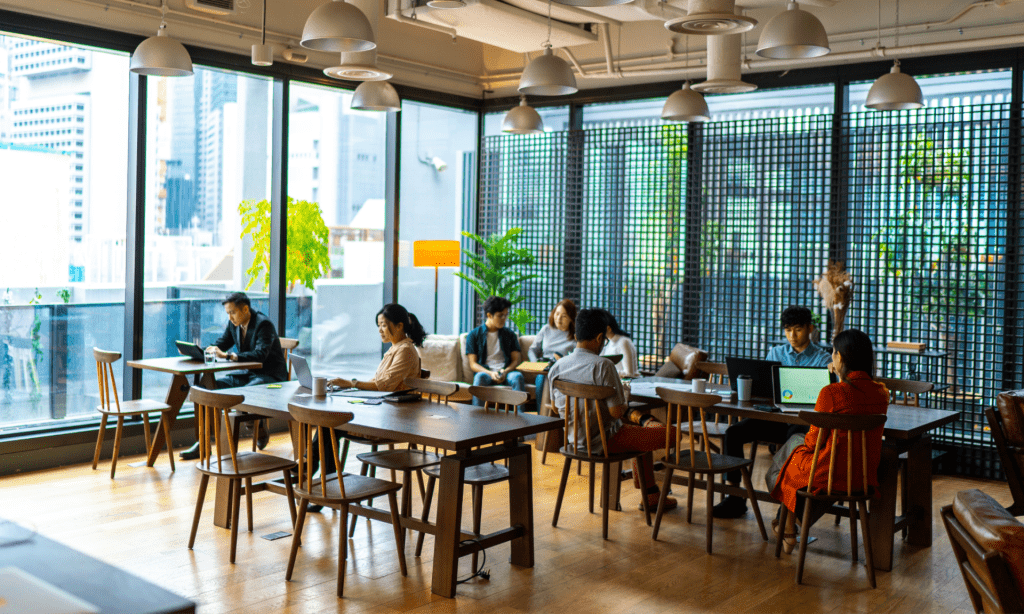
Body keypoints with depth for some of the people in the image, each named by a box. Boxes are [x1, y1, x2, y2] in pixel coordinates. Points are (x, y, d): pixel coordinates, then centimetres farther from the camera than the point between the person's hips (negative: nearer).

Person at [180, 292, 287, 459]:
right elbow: (220, 344, 10)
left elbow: (260, 354, -31)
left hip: (270, 376, -8)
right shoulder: (234, 323, 6)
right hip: (247, 373, 8)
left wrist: (228, 356, -40)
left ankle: (261, 427, -4)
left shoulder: (264, 324, -19)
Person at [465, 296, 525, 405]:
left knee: (518, 376, -33)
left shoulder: (510, 335, 19)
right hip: (485, 371, -2)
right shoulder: (474, 335, 11)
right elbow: (473, 363, 4)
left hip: (506, 372, 2)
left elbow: (516, 359, 12)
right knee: (480, 377, -37)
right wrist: (490, 373, -16)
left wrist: (505, 371, -11)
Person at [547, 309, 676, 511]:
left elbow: (557, 408, 10)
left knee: (641, 434, 31)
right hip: (604, 442, -8)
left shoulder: (556, 367, -2)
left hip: (575, 440, 8)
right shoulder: (602, 366, -22)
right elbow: (616, 412, -23)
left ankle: (651, 495, 37)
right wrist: (625, 404, -1)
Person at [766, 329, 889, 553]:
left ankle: (788, 530, 41)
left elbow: (814, 440, -12)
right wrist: (843, 378, 17)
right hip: (866, 477, 6)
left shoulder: (830, 393, -22)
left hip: (831, 476, -6)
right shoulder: (881, 393, -4)